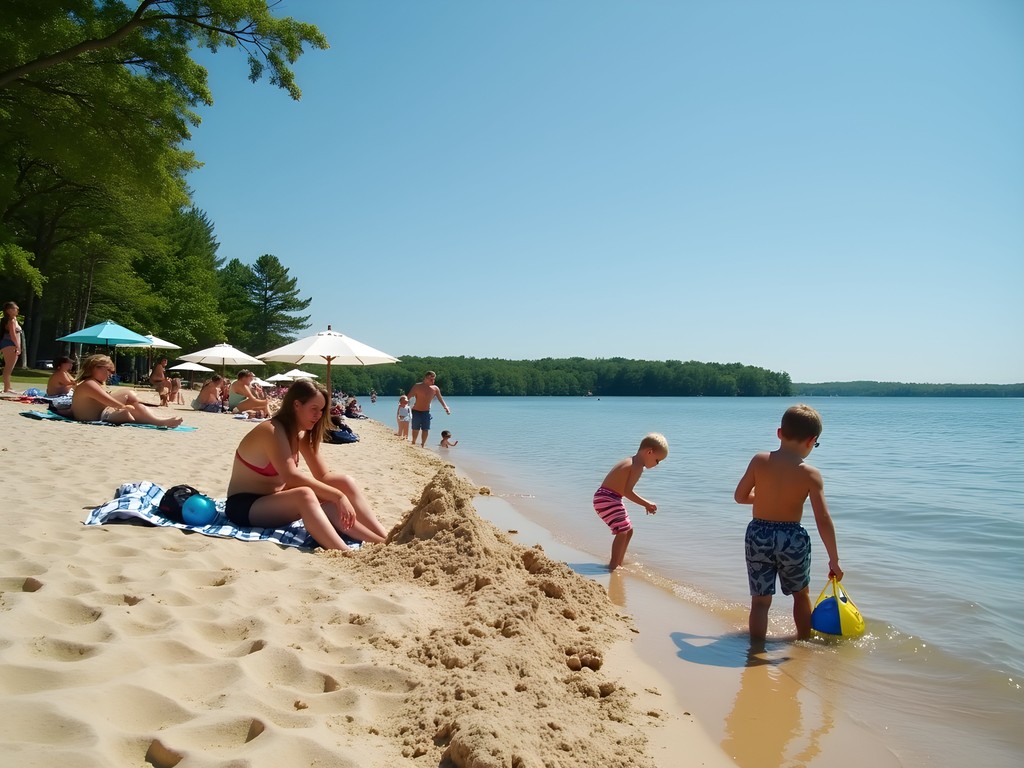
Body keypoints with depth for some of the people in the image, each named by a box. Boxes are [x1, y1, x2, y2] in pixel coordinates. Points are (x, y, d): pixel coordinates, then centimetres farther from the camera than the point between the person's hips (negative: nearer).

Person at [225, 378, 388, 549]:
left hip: (275, 499, 8)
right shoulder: (272, 431, -23)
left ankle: (384, 542, -19)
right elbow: (291, 477, -34)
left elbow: (323, 476, 2)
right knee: (305, 495, -38)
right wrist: (338, 495, -35)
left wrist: (343, 488, -19)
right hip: (245, 505, -8)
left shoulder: (302, 434, 3)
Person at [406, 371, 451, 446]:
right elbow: (409, 397, -14)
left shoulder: (435, 388, -4)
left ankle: (422, 444, 11)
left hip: (426, 412, 2)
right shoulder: (417, 386, -12)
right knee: (416, 429, 6)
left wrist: (446, 407, -13)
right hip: (416, 411, -2)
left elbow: (441, 399, 2)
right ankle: (413, 443, 25)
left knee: (425, 429, -1)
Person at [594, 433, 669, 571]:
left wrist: (645, 503, 14)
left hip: (610, 499, 11)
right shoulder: (638, 466, -16)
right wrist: (646, 504, -16)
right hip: (607, 499, -11)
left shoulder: (631, 462, 15)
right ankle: (613, 566, -11)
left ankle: (618, 564, 28)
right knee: (622, 531, -15)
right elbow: (627, 491, -25)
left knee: (628, 530, 18)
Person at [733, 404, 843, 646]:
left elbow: (740, 496, 1)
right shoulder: (810, 474, -11)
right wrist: (834, 560, -4)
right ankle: (804, 642, 41)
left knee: (760, 600, 9)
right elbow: (823, 520, -12)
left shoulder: (759, 461, -7)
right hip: (792, 539, 0)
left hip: (758, 535, 1)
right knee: (801, 594, 26)